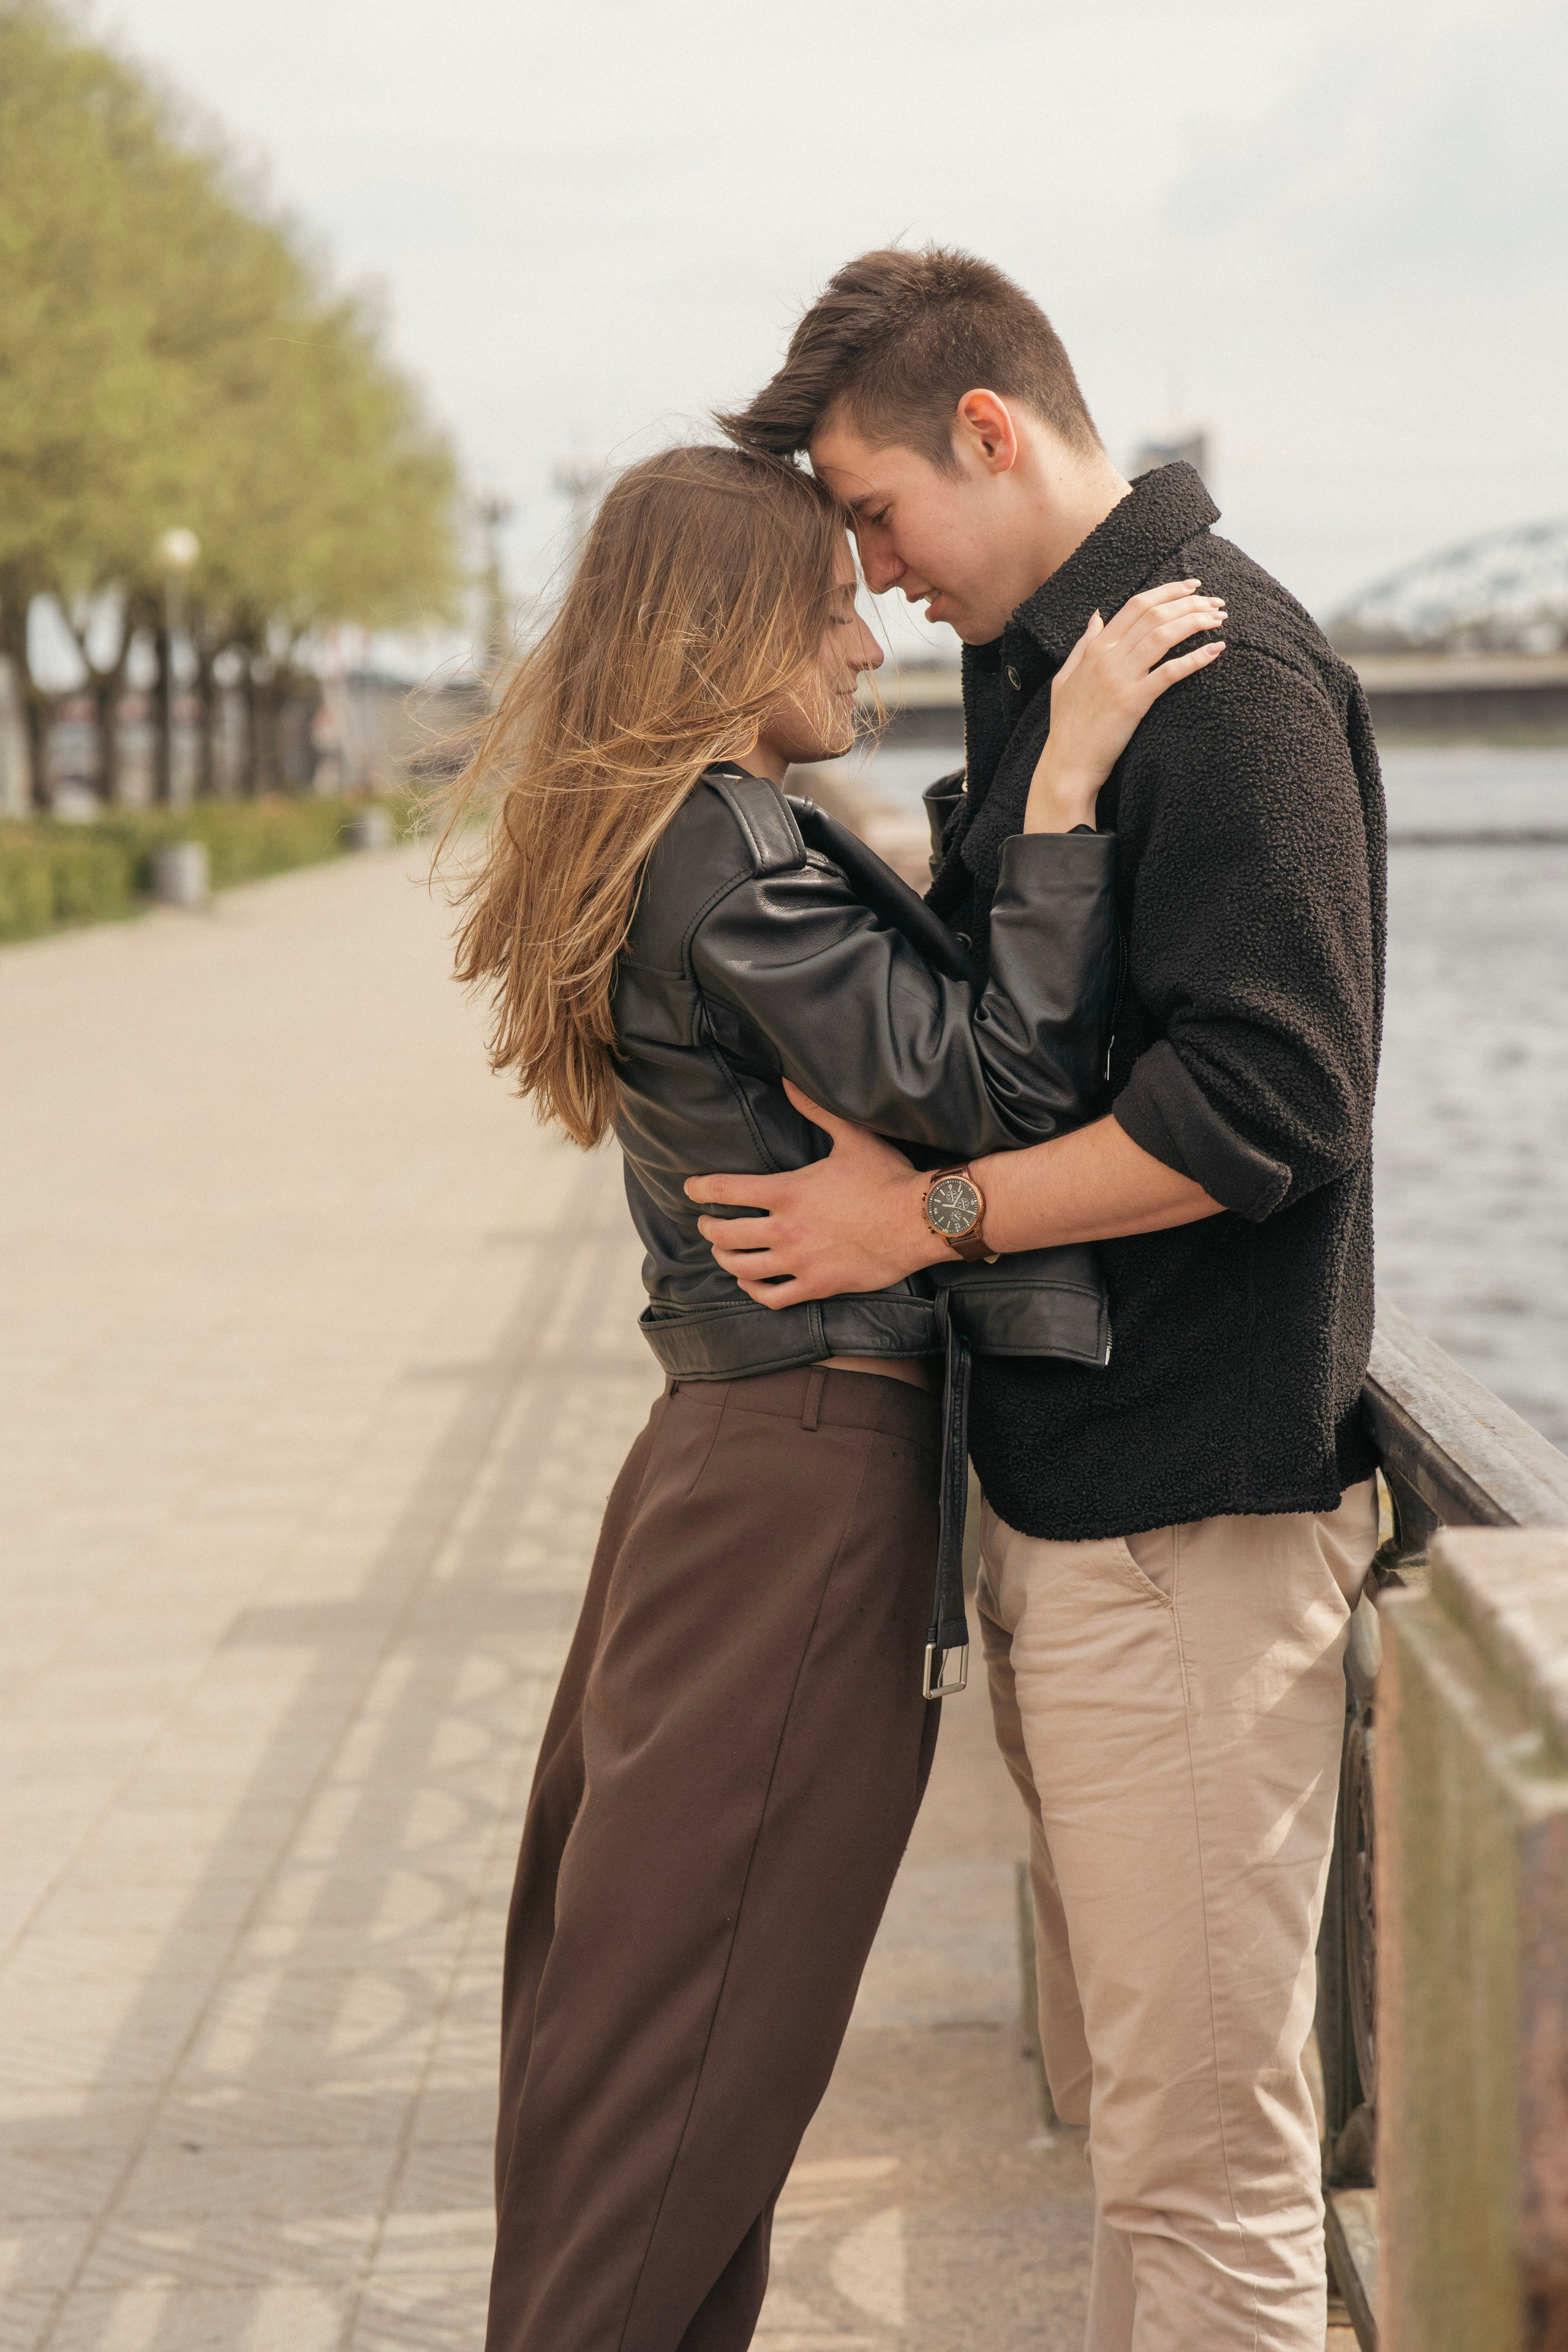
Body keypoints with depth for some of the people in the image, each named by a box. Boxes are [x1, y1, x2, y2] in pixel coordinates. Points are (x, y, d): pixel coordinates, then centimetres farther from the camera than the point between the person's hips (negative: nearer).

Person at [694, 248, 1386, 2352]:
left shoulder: (1220, 662, -15)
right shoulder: (1043, 664, 17)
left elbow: (1267, 1100, -23)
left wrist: (925, 1215, -16)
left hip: (1187, 1511, -10)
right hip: (1057, 1481, 10)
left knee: (1203, 2142, -3)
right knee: (1124, 2098, 18)